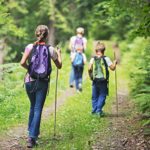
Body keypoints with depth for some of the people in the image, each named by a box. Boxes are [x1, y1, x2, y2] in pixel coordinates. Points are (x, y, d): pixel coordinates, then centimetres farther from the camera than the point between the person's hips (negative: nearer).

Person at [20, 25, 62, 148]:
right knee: (38, 109, -1)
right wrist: (59, 54, 24)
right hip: (43, 83, -2)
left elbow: (22, 63, -14)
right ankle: (32, 137, -9)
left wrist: (29, 68, 6)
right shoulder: (50, 49, -4)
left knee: (33, 106, 23)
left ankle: (32, 131, 34)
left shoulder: (30, 47, -4)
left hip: (30, 81, 2)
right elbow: (59, 65, 7)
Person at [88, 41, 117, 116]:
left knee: (94, 96, 13)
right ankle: (99, 110, -1)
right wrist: (114, 63, 14)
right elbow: (112, 68, -5)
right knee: (102, 95, 5)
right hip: (103, 80, -2)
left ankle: (94, 110, 14)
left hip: (95, 80, 2)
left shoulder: (93, 59, 1)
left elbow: (89, 69, -9)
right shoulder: (106, 59, -4)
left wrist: (90, 76, 7)